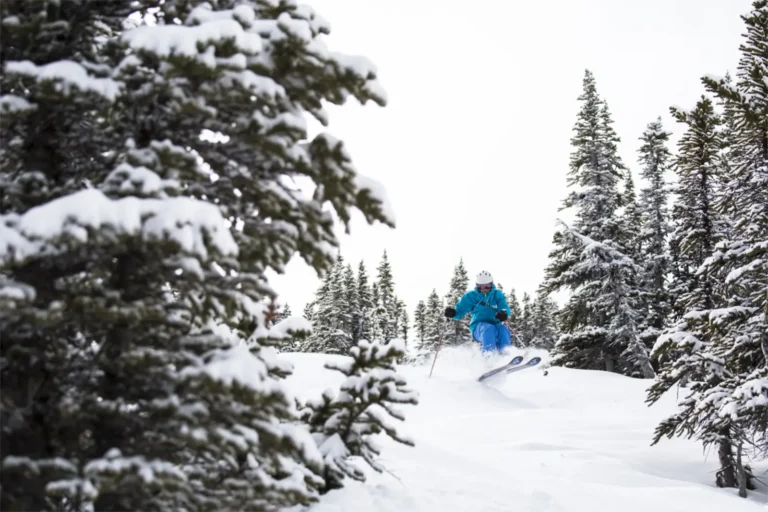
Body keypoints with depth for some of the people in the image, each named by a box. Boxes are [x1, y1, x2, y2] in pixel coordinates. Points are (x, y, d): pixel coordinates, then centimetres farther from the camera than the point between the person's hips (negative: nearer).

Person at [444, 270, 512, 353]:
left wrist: (504, 313, -31)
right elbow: (460, 312, 7)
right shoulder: (471, 296, 7)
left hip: (495, 324, 2)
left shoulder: (497, 294, 9)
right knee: (489, 328, -36)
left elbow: (505, 308, -5)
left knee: (503, 329, -32)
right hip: (478, 328, -1)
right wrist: (452, 313, -18)